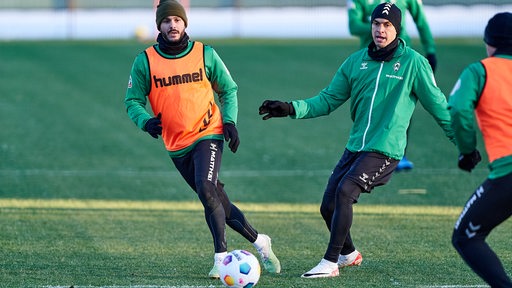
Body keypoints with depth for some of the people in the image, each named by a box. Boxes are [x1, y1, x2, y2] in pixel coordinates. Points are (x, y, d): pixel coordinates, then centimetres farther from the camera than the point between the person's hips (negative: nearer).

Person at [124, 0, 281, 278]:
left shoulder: (205, 54, 0)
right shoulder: (145, 62, -2)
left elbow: (228, 90, 10)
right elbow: (133, 100, 2)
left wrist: (230, 121, -5)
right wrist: (146, 121, -18)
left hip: (208, 134, -2)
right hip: (177, 145, 2)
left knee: (206, 189, -25)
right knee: (218, 201, 7)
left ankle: (221, 257, -20)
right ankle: (259, 241, 26)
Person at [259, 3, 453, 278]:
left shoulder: (413, 62, -4)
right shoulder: (356, 61, 8)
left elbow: (437, 104, 3)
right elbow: (327, 100, 10)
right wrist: (291, 108, -4)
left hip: (385, 149, -6)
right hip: (355, 146, 6)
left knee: (345, 191, -24)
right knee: (328, 206, 4)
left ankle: (330, 263, -18)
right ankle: (349, 254, 33)